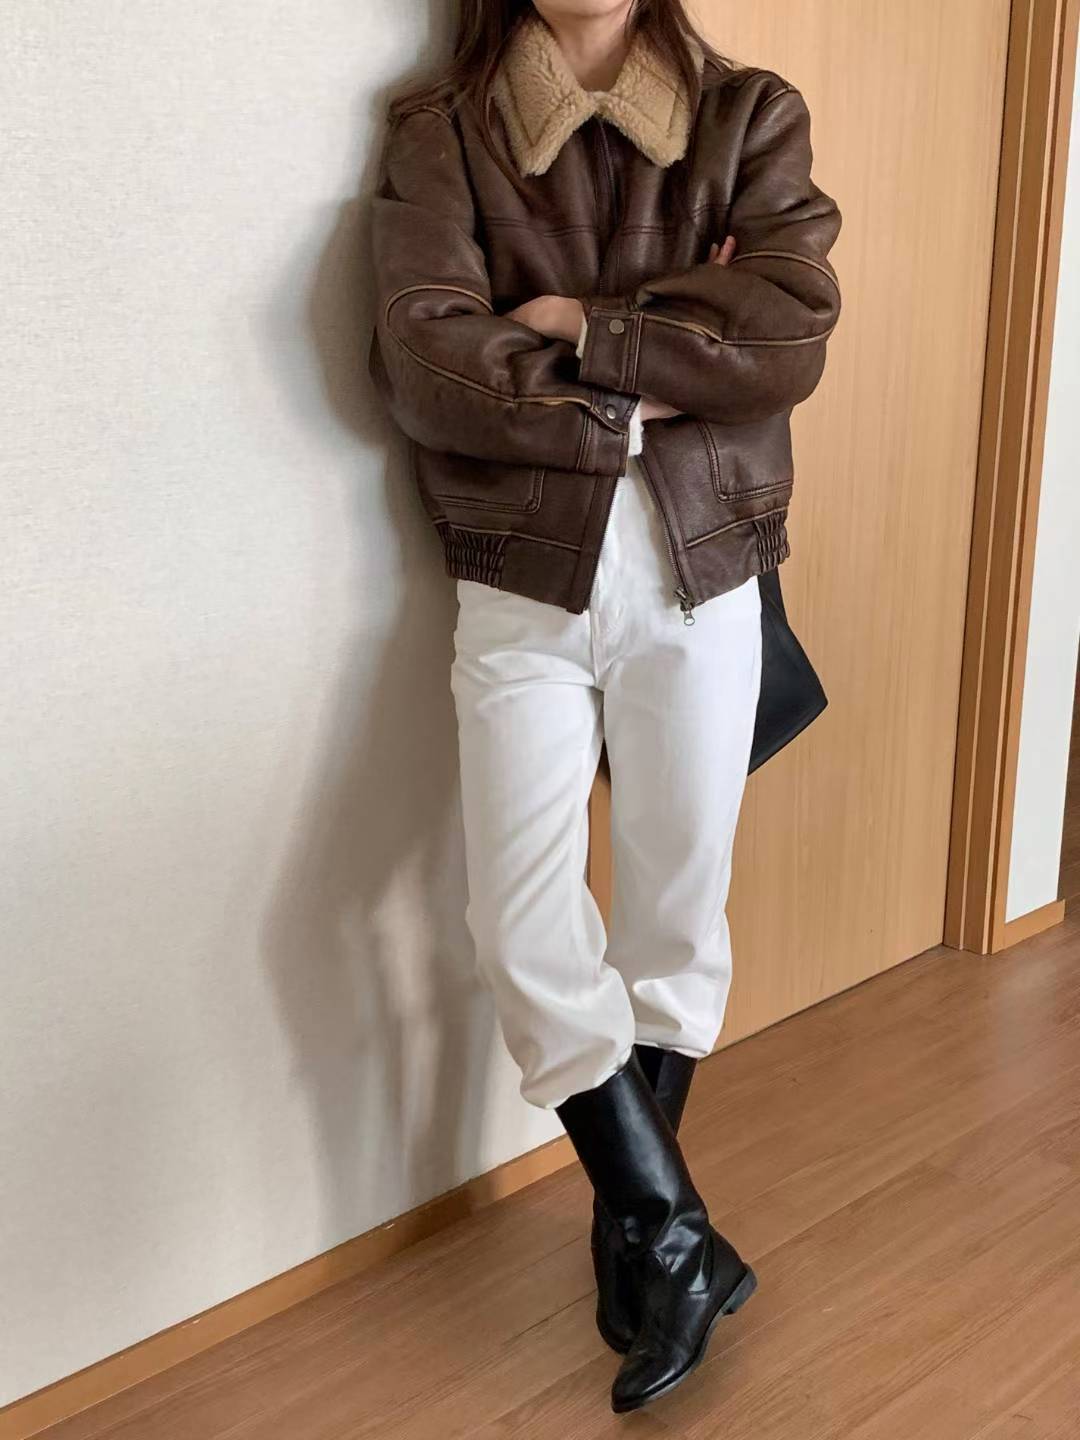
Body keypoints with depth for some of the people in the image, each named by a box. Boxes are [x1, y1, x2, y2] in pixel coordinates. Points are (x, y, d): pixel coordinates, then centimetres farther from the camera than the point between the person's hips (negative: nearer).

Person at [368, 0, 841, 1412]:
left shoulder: (752, 115, 5)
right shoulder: (441, 130, 3)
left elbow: (794, 333, -11)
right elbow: (426, 360, -13)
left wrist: (582, 329, -13)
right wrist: (664, 374, -11)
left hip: (702, 577, 1)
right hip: (523, 587, 0)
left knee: (675, 918, 8)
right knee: (528, 929, -8)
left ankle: (630, 1230, 29)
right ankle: (680, 1240, 12)